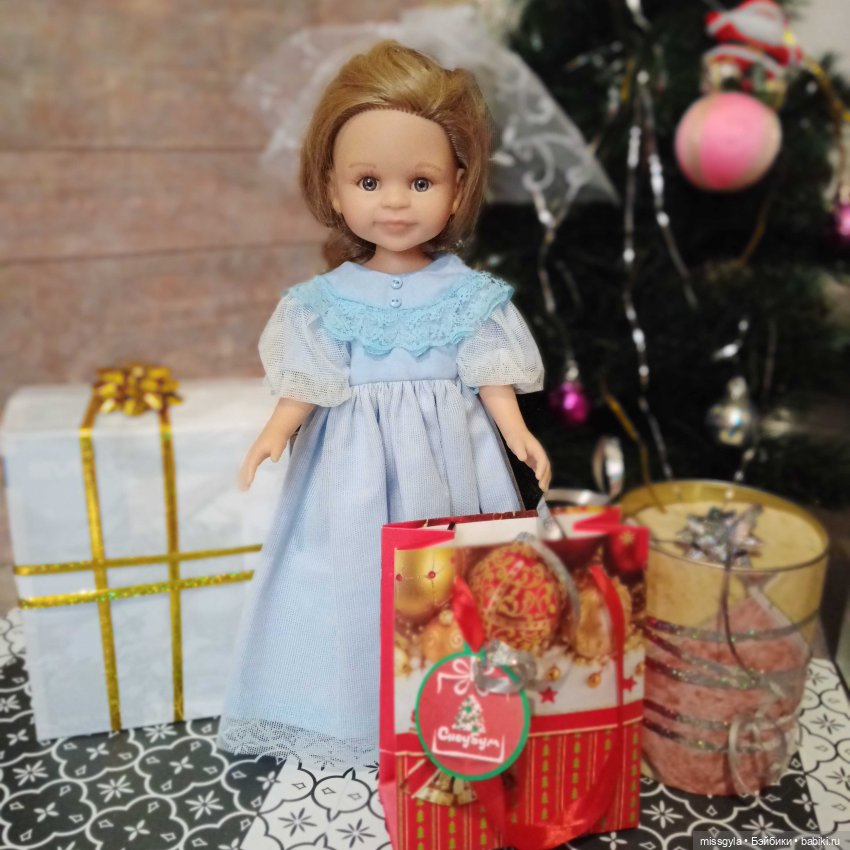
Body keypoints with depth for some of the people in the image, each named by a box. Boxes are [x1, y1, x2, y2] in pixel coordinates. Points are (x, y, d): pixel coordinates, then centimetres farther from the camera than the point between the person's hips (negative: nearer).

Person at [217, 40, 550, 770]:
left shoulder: (468, 293, -1)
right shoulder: (330, 298, -1)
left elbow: (491, 377, -2)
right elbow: (310, 382, 0)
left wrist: (518, 434, -14)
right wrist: (276, 434, -12)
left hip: (446, 459, 0)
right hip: (358, 459, 1)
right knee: (356, 570, 4)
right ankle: (353, 714, 21)